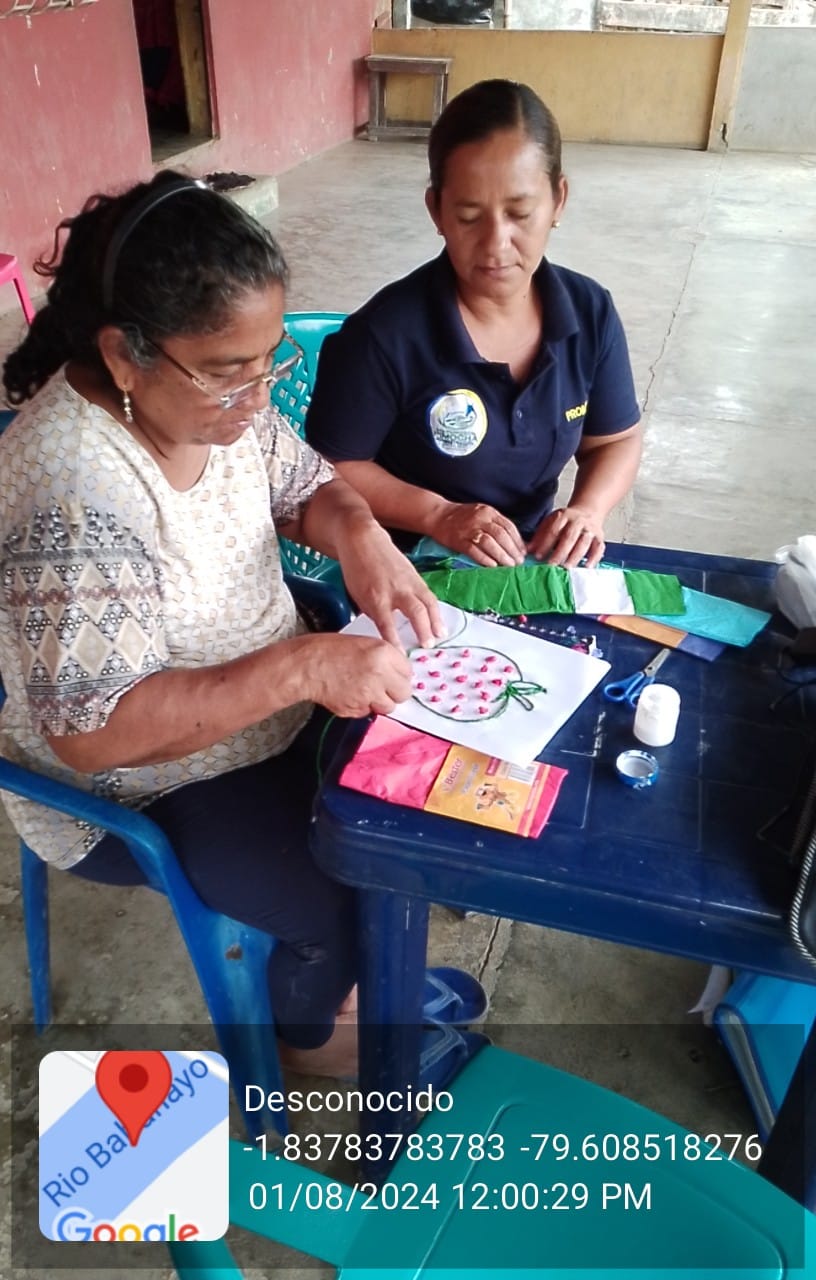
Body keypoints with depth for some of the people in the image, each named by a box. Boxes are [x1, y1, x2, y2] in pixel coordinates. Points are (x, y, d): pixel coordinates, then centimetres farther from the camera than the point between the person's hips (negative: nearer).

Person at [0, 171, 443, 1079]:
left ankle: (342, 964, 33)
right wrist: (301, 668, -41)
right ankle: (308, 1031, 25)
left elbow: (306, 484, 4)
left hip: (259, 712, 8)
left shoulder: (212, 397, -10)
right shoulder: (74, 491, -34)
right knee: (359, 897, -11)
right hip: (137, 793, -7)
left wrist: (360, 535, -19)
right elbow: (93, 731, -34)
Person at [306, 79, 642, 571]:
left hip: (532, 559, 6)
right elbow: (332, 469, -11)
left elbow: (617, 439, 7)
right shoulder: (387, 333, -20)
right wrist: (437, 515, -21)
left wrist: (587, 509, -11)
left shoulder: (590, 312, -5)